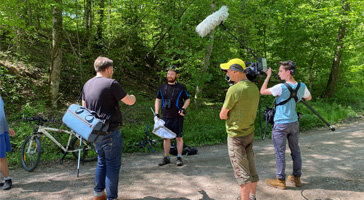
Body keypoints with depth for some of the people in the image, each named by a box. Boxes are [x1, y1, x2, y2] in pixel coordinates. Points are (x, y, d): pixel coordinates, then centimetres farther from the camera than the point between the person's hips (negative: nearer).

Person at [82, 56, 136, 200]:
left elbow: (84, 107, 18)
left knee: (102, 162, 22)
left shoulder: (87, 84, 9)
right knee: (113, 165, 3)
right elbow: (129, 101, -9)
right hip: (110, 132, -8)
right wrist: (133, 97, 13)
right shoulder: (111, 83, -15)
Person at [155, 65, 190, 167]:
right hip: (165, 117, 3)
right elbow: (158, 100, 16)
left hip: (177, 117, -3)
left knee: (179, 138, 1)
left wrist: (183, 108, -10)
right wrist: (156, 113, 6)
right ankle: (166, 157, 18)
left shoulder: (181, 87, 1)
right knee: (166, 138, 7)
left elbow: (187, 99, 7)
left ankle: (179, 158, 12)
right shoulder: (162, 88, 9)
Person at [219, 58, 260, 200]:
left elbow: (222, 115, -14)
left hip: (236, 135, -8)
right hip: (250, 133, 8)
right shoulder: (254, 87, 3)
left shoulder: (234, 89, -21)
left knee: (241, 172, 1)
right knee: (251, 167, 19)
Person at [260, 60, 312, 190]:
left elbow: (262, 91, -10)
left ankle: (280, 181, 12)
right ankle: (296, 178, 29)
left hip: (280, 125, -6)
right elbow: (308, 98, 19)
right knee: (295, 151, 17)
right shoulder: (302, 86, 0)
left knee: (280, 153, 3)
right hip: (294, 123, 6)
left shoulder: (281, 87, -20)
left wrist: (268, 77, -2)